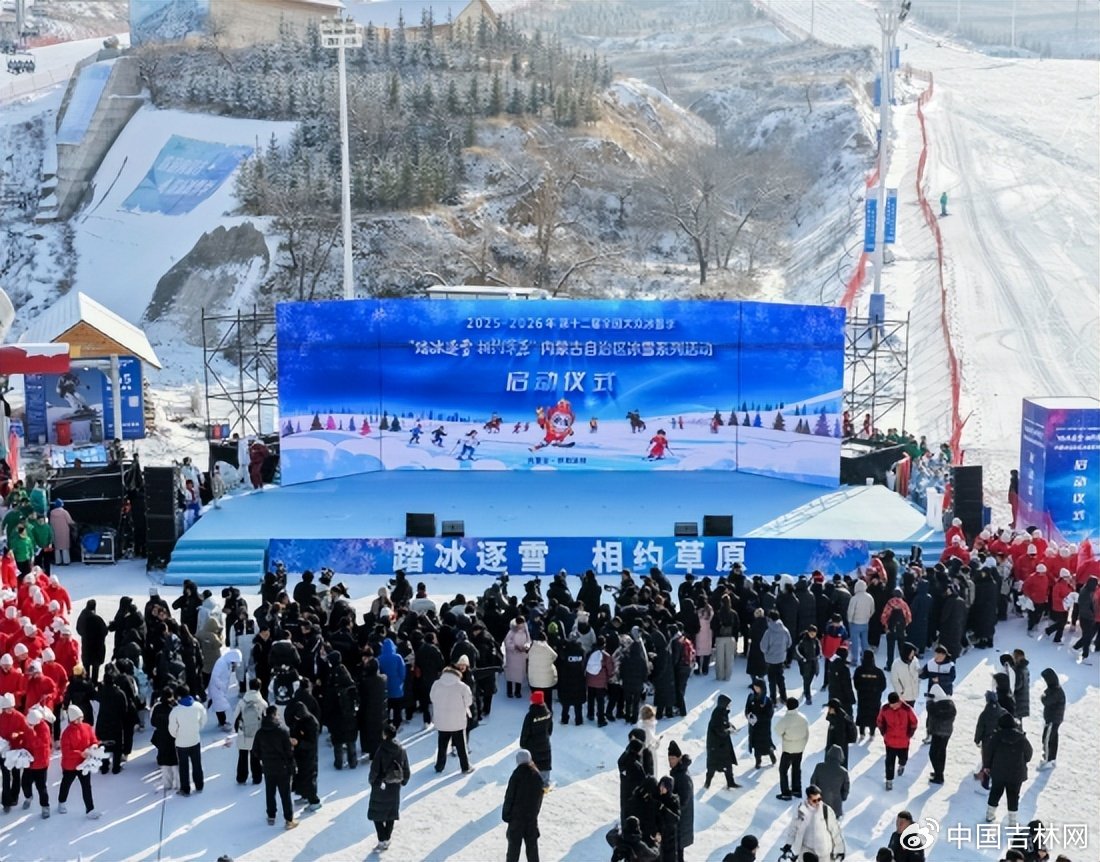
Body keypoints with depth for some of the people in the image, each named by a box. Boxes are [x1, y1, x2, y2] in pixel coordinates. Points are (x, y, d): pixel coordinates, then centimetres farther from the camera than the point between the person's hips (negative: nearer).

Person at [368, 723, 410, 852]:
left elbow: (375, 769, -18)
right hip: (395, 787, 5)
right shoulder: (401, 750, -5)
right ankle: (387, 840, 23)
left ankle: (382, 841, 0)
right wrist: (403, 781, 18)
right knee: (391, 814, 17)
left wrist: (371, 780, 1)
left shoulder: (381, 750, -20)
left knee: (377, 815, 7)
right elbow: (406, 771, 2)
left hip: (380, 787, -4)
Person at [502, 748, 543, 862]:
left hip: (517, 815, -4)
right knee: (532, 842, 14)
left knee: (514, 844, 6)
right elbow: (539, 796, 7)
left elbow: (509, 797, -13)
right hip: (532, 815, 4)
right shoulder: (537, 776, -2)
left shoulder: (517, 776, -18)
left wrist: (506, 814, -3)